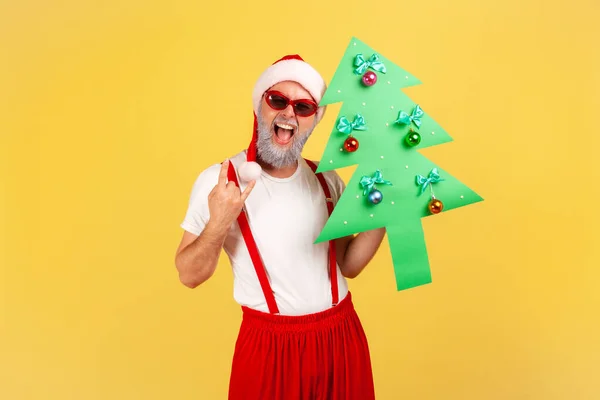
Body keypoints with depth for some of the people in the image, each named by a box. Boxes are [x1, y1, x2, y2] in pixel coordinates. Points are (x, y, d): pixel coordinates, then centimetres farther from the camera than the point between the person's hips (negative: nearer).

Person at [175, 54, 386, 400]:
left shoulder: (327, 179, 1)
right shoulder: (219, 180, -12)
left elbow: (348, 265, 5)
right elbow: (189, 276, -8)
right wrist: (217, 226, -26)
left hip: (341, 337, 4)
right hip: (270, 346, -4)